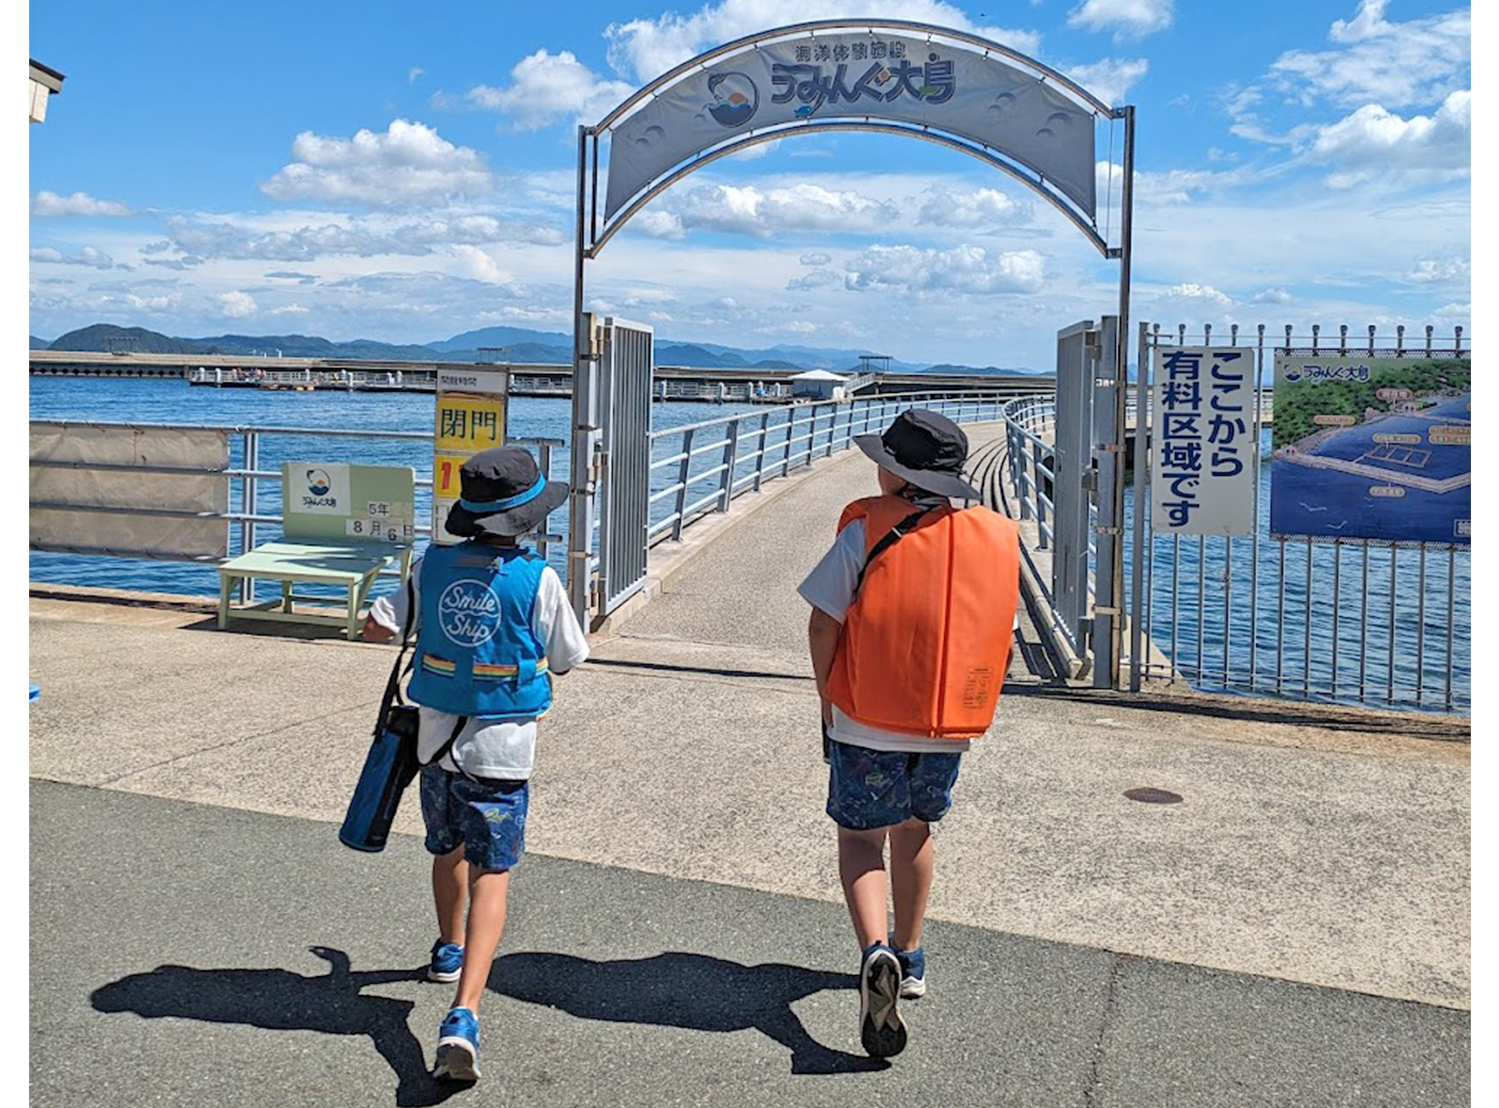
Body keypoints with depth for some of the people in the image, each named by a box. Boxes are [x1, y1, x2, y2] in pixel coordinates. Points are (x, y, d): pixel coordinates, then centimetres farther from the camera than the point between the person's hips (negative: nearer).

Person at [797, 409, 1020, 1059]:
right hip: (951, 727, 4)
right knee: (915, 829, 24)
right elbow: (1003, 637, 6)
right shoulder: (997, 538, 2)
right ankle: (908, 959, 35)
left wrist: (828, 696, 3)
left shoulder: (868, 530, -11)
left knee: (860, 837, 9)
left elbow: (824, 623, -12)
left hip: (868, 723, -4)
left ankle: (876, 953, -15)